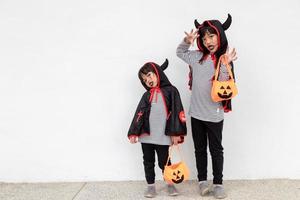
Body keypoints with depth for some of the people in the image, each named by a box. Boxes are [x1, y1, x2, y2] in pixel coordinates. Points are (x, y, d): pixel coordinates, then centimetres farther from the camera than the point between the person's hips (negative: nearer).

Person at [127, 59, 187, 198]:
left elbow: (176, 112, -5)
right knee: (148, 161, 13)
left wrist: (176, 133, -11)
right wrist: (133, 133, -2)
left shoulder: (170, 91, -1)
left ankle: (170, 184, 27)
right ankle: (150, 185, 27)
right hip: (146, 135, 4)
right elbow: (139, 114, 5)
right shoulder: (147, 95, 9)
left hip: (163, 136, -3)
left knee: (164, 162, 7)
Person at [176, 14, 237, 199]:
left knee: (216, 150, 10)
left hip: (214, 114, -3)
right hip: (196, 113, 3)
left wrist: (224, 65, -30)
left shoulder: (224, 61, -9)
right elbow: (180, 52, 18)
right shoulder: (197, 57, 0)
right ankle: (203, 181, 27)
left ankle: (218, 183, 22)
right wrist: (187, 42, -3)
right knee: (200, 149, 14)